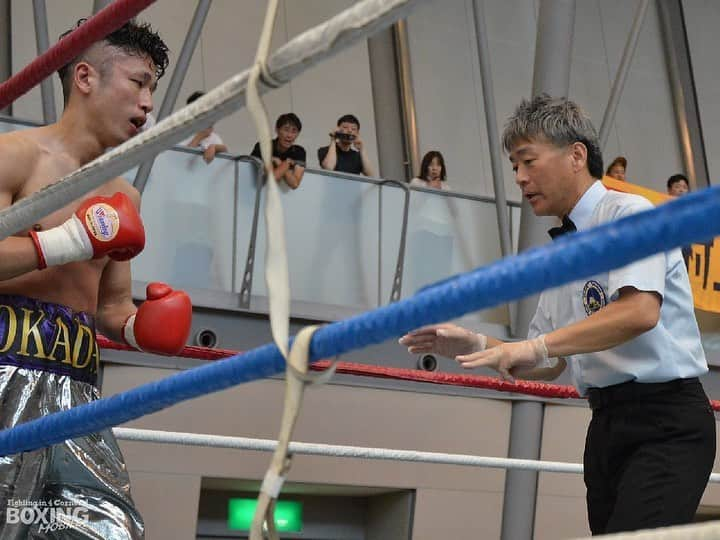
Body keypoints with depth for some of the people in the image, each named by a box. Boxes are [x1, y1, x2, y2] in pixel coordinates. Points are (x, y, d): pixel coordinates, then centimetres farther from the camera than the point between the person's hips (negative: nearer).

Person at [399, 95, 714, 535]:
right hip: (607, 424, 8)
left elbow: (640, 311, -23)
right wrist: (474, 345, 5)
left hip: (664, 421, -8)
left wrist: (536, 346, -24)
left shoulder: (628, 212, -6)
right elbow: (550, 366, 20)